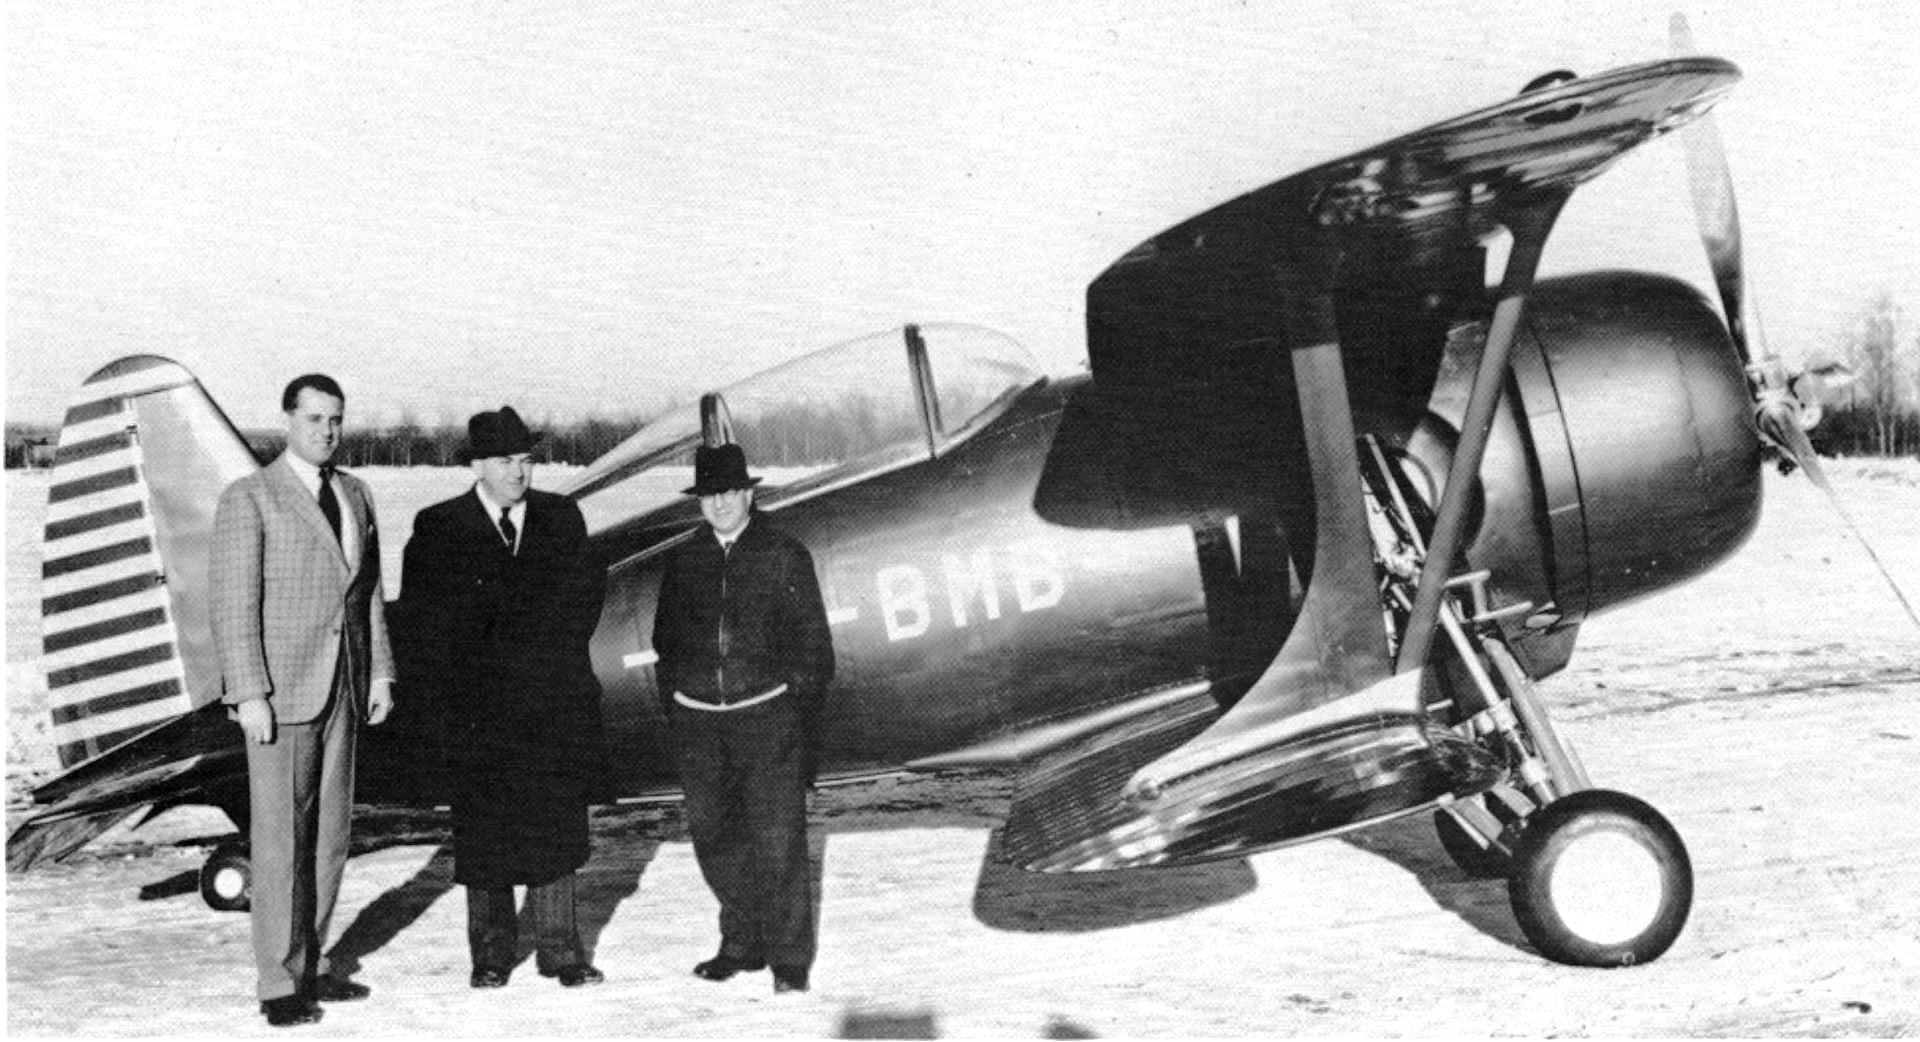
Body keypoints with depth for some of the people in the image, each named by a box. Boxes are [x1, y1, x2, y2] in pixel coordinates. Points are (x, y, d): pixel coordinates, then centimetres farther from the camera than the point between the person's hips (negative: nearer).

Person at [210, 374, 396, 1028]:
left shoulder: (354, 494, 11)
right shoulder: (249, 499, -7)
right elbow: (233, 604, -11)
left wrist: (380, 672, 9)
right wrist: (249, 695, -16)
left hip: (342, 689, 6)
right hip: (280, 693, -6)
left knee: (330, 834, 10)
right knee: (280, 840, -2)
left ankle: (310, 966, 21)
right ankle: (279, 984, 6)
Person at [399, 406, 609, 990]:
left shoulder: (561, 518, 8)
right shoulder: (437, 530, 0)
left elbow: (588, 588, 11)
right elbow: (423, 624, 0)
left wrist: (557, 656, 1)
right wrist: (452, 699, -5)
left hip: (555, 704, 2)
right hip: (481, 709, -2)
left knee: (555, 827, 5)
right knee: (485, 832, 5)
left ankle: (559, 949, 12)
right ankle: (491, 953, 16)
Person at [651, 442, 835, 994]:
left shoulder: (785, 556, 1)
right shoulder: (683, 561, 9)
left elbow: (812, 640, 3)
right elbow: (666, 639, 16)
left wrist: (804, 713, -3)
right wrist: (672, 707, 9)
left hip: (768, 714, -4)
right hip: (698, 721, 4)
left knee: (778, 842, -5)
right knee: (714, 836, 9)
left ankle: (789, 960, 6)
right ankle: (741, 943, 26)